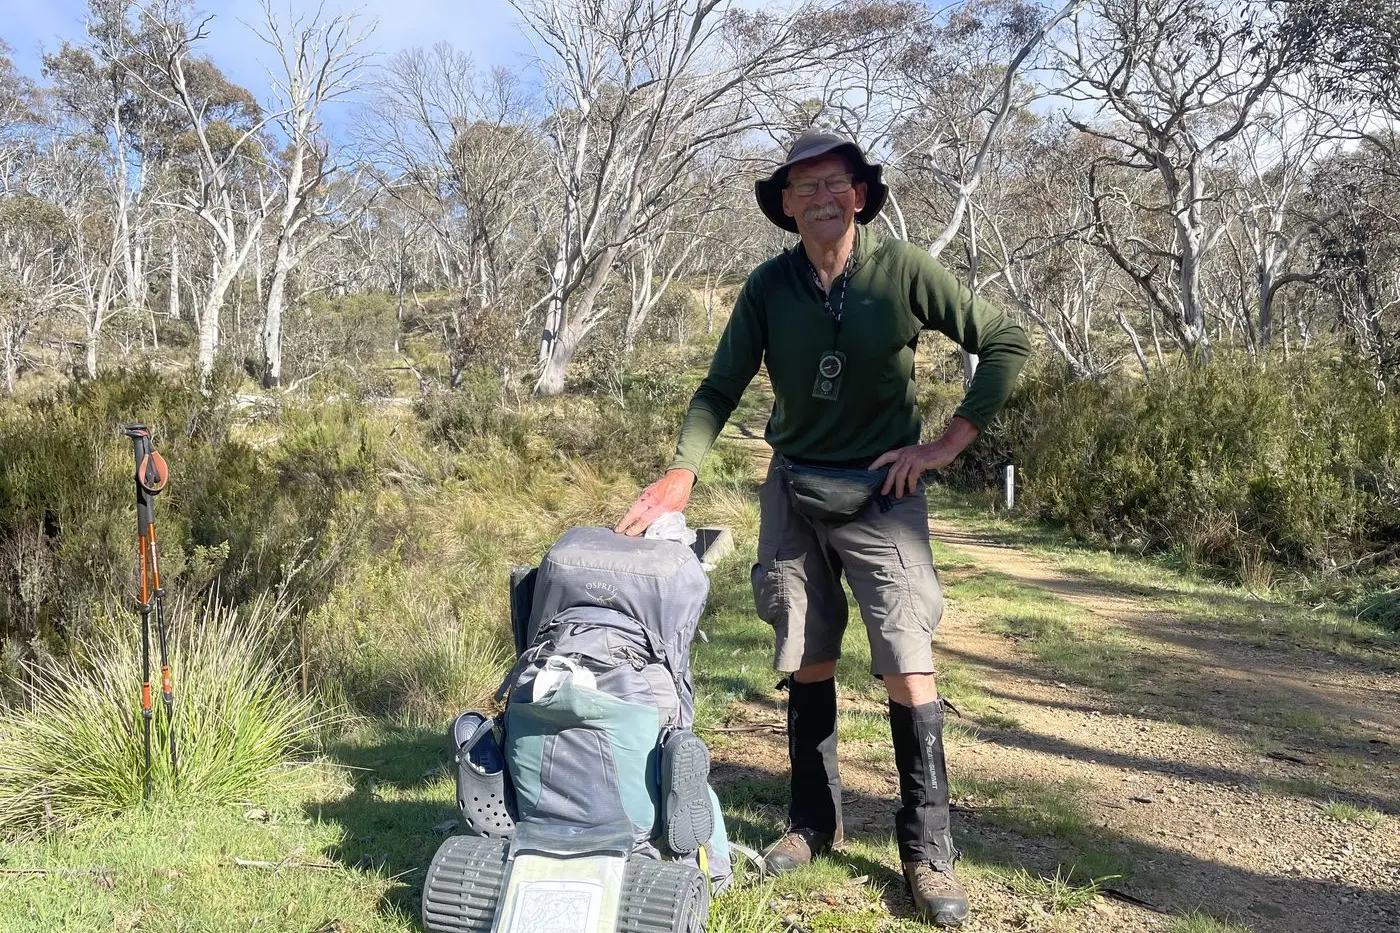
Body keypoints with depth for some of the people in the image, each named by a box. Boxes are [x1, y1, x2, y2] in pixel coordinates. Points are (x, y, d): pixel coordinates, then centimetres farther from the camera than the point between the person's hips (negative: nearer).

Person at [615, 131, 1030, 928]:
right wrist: (682, 471, -18)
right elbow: (721, 390, -3)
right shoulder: (770, 286, -5)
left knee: (908, 664, -8)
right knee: (807, 661, 10)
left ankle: (928, 848, 5)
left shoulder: (905, 270, -11)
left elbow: (1008, 343, -8)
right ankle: (814, 822, 25)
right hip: (793, 489, 3)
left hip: (881, 492, -2)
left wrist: (950, 443, -10)